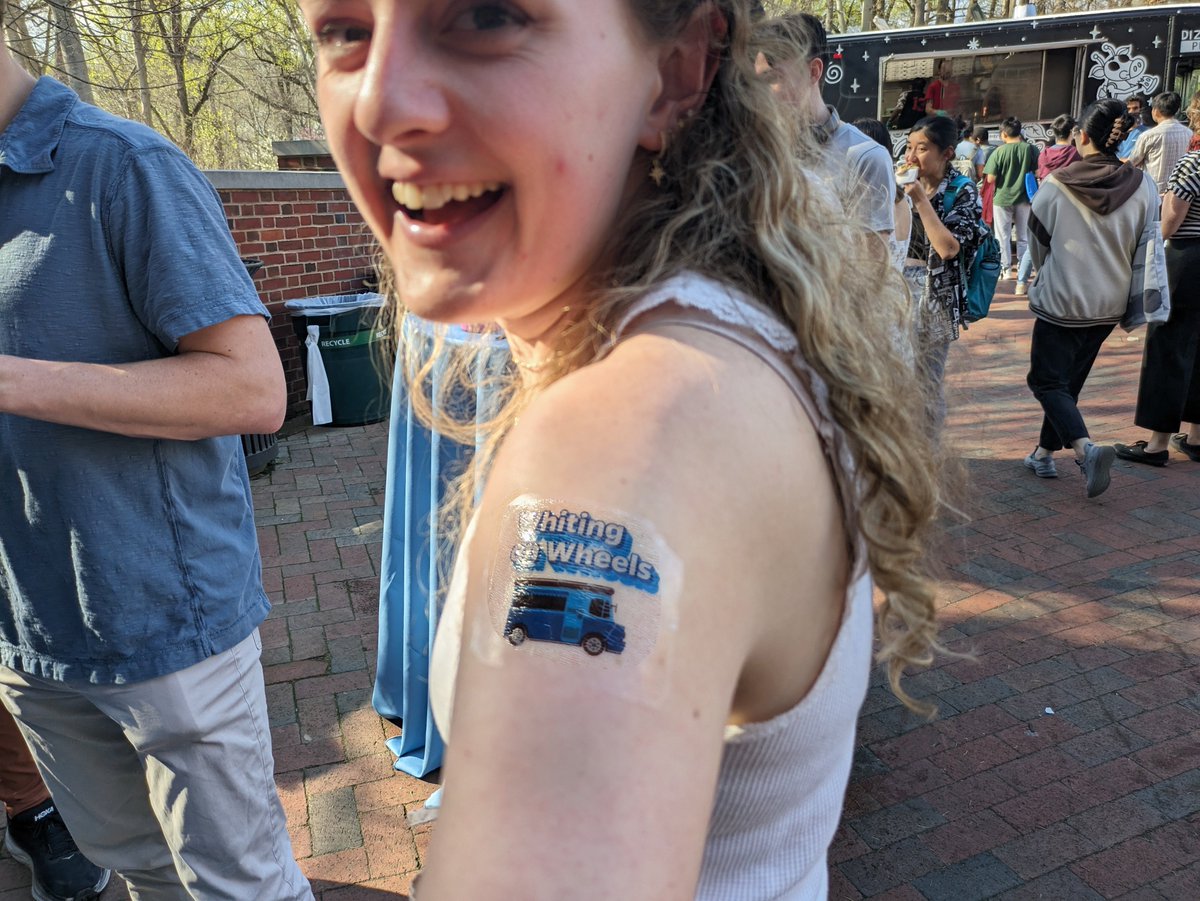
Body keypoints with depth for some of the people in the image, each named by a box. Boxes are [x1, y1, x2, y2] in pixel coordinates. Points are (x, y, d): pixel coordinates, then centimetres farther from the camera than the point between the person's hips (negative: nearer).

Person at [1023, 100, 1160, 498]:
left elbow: (1038, 245, -1)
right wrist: (1133, 300, 14)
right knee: (1069, 380, 19)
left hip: (1060, 301, -4)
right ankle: (1045, 452, 26)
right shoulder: (1142, 186, -6)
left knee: (1048, 381, 4)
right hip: (1109, 304, 4)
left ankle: (1085, 446, -19)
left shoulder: (1057, 185, -14)